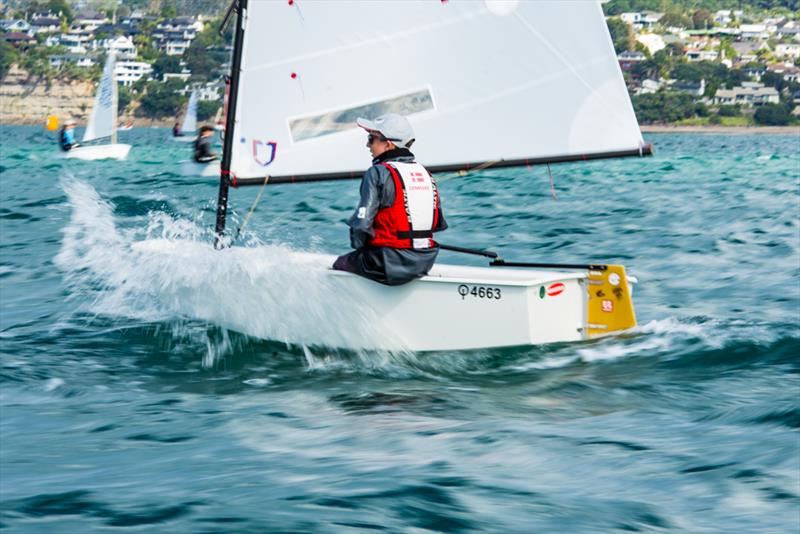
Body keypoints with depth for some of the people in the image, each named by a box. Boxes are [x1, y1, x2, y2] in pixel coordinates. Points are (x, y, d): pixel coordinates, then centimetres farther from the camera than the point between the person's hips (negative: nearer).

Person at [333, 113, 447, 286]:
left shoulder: (378, 172, -11)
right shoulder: (424, 172, 10)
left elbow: (362, 221, -16)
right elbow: (439, 224, 11)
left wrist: (358, 246, 2)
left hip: (391, 264, -7)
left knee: (339, 265, 14)